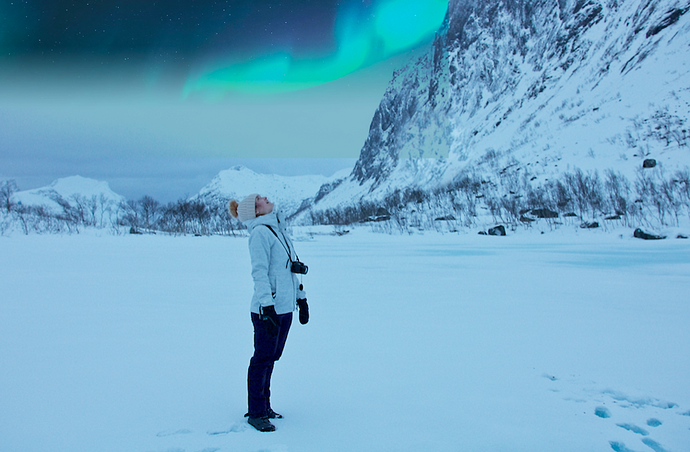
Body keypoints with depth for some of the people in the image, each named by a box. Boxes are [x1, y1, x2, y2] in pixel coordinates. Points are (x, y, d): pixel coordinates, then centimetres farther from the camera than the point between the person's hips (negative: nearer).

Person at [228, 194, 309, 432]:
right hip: (268, 309, -8)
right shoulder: (260, 233, -10)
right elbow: (259, 273, -17)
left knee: (271, 358, 15)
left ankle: (263, 406, 26)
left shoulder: (278, 229, 16)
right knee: (263, 359, 1)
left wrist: (301, 299, 21)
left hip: (285, 307, 8)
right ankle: (256, 413, 11)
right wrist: (267, 308, -23)